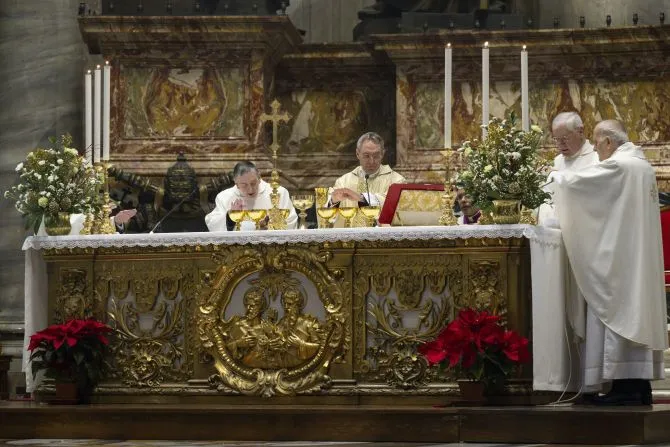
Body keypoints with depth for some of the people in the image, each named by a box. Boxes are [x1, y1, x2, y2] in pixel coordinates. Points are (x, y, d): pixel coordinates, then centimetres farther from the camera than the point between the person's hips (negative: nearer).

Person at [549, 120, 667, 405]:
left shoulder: (617, 166, -15)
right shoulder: (643, 165, 14)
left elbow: (577, 181, -15)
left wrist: (555, 176, 7)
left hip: (617, 253, -9)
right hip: (640, 255, 9)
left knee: (617, 312, -6)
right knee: (636, 312, 10)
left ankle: (625, 386, -7)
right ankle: (640, 384, 11)